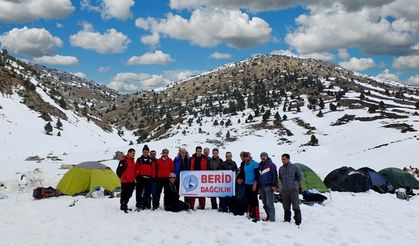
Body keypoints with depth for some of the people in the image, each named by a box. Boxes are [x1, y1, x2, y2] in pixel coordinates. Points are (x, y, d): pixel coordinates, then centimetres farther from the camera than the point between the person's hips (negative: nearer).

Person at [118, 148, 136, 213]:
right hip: (125, 181, -9)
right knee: (124, 194, -3)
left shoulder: (133, 161, 15)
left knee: (129, 194, 13)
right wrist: (121, 177, -7)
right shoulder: (124, 160, -14)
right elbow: (119, 170, -16)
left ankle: (124, 205, 25)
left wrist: (134, 177, 17)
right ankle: (123, 206, 4)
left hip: (131, 181, 9)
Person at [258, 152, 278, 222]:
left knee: (269, 203, -8)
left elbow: (275, 175, -11)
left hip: (268, 186, -7)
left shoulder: (271, 164, -5)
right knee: (265, 203, 12)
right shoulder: (260, 165, 15)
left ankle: (272, 219, -5)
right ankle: (268, 216, 22)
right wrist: (258, 185, 16)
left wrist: (274, 185, -16)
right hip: (262, 186, 7)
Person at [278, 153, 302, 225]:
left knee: (296, 206, -6)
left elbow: (300, 177, 5)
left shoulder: (294, 167, -5)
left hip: (293, 190, -4)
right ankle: (287, 220, 20)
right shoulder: (281, 169, 8)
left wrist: (296, 184, 8)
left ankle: (298, 221, 0)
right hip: (284, 190, 4)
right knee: (286, 206, 9)